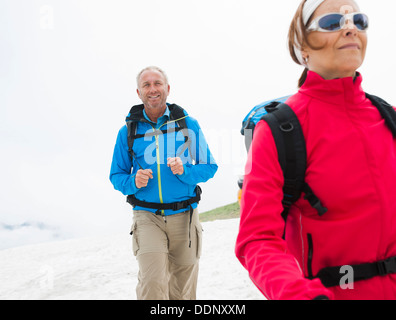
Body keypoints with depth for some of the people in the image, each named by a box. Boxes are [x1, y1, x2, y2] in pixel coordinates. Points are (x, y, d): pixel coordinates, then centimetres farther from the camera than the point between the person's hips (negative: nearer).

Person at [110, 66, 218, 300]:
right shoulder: (128, 131, 5)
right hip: (147, 217, -1)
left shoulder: (188, 124, 3)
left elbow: (209, 167, 4)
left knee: (183, 291, 10)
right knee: (153, 285, -18)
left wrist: (185, 171, -16)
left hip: (184, 216, 1)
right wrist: (133, 182, -12)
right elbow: (116, 176, 10)